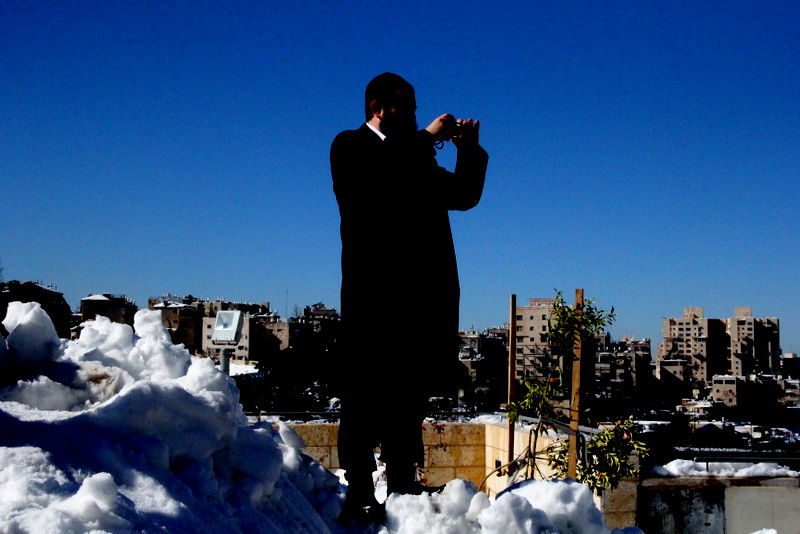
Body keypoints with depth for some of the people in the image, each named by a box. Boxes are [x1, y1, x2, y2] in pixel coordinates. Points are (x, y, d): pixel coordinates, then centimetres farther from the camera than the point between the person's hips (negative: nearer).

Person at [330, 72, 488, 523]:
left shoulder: (414, 159, 26)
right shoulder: (351, 147, 5)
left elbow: (464, 195, 23)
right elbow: (380, 174, -18)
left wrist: (470, 150, 10)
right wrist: (428, 137, -9)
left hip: (419, 293, 7)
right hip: (374, 292, -7)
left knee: (410, 393, 7)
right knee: (368, 392, -8)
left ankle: (404, 486, 13)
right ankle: (359, 494, -5)